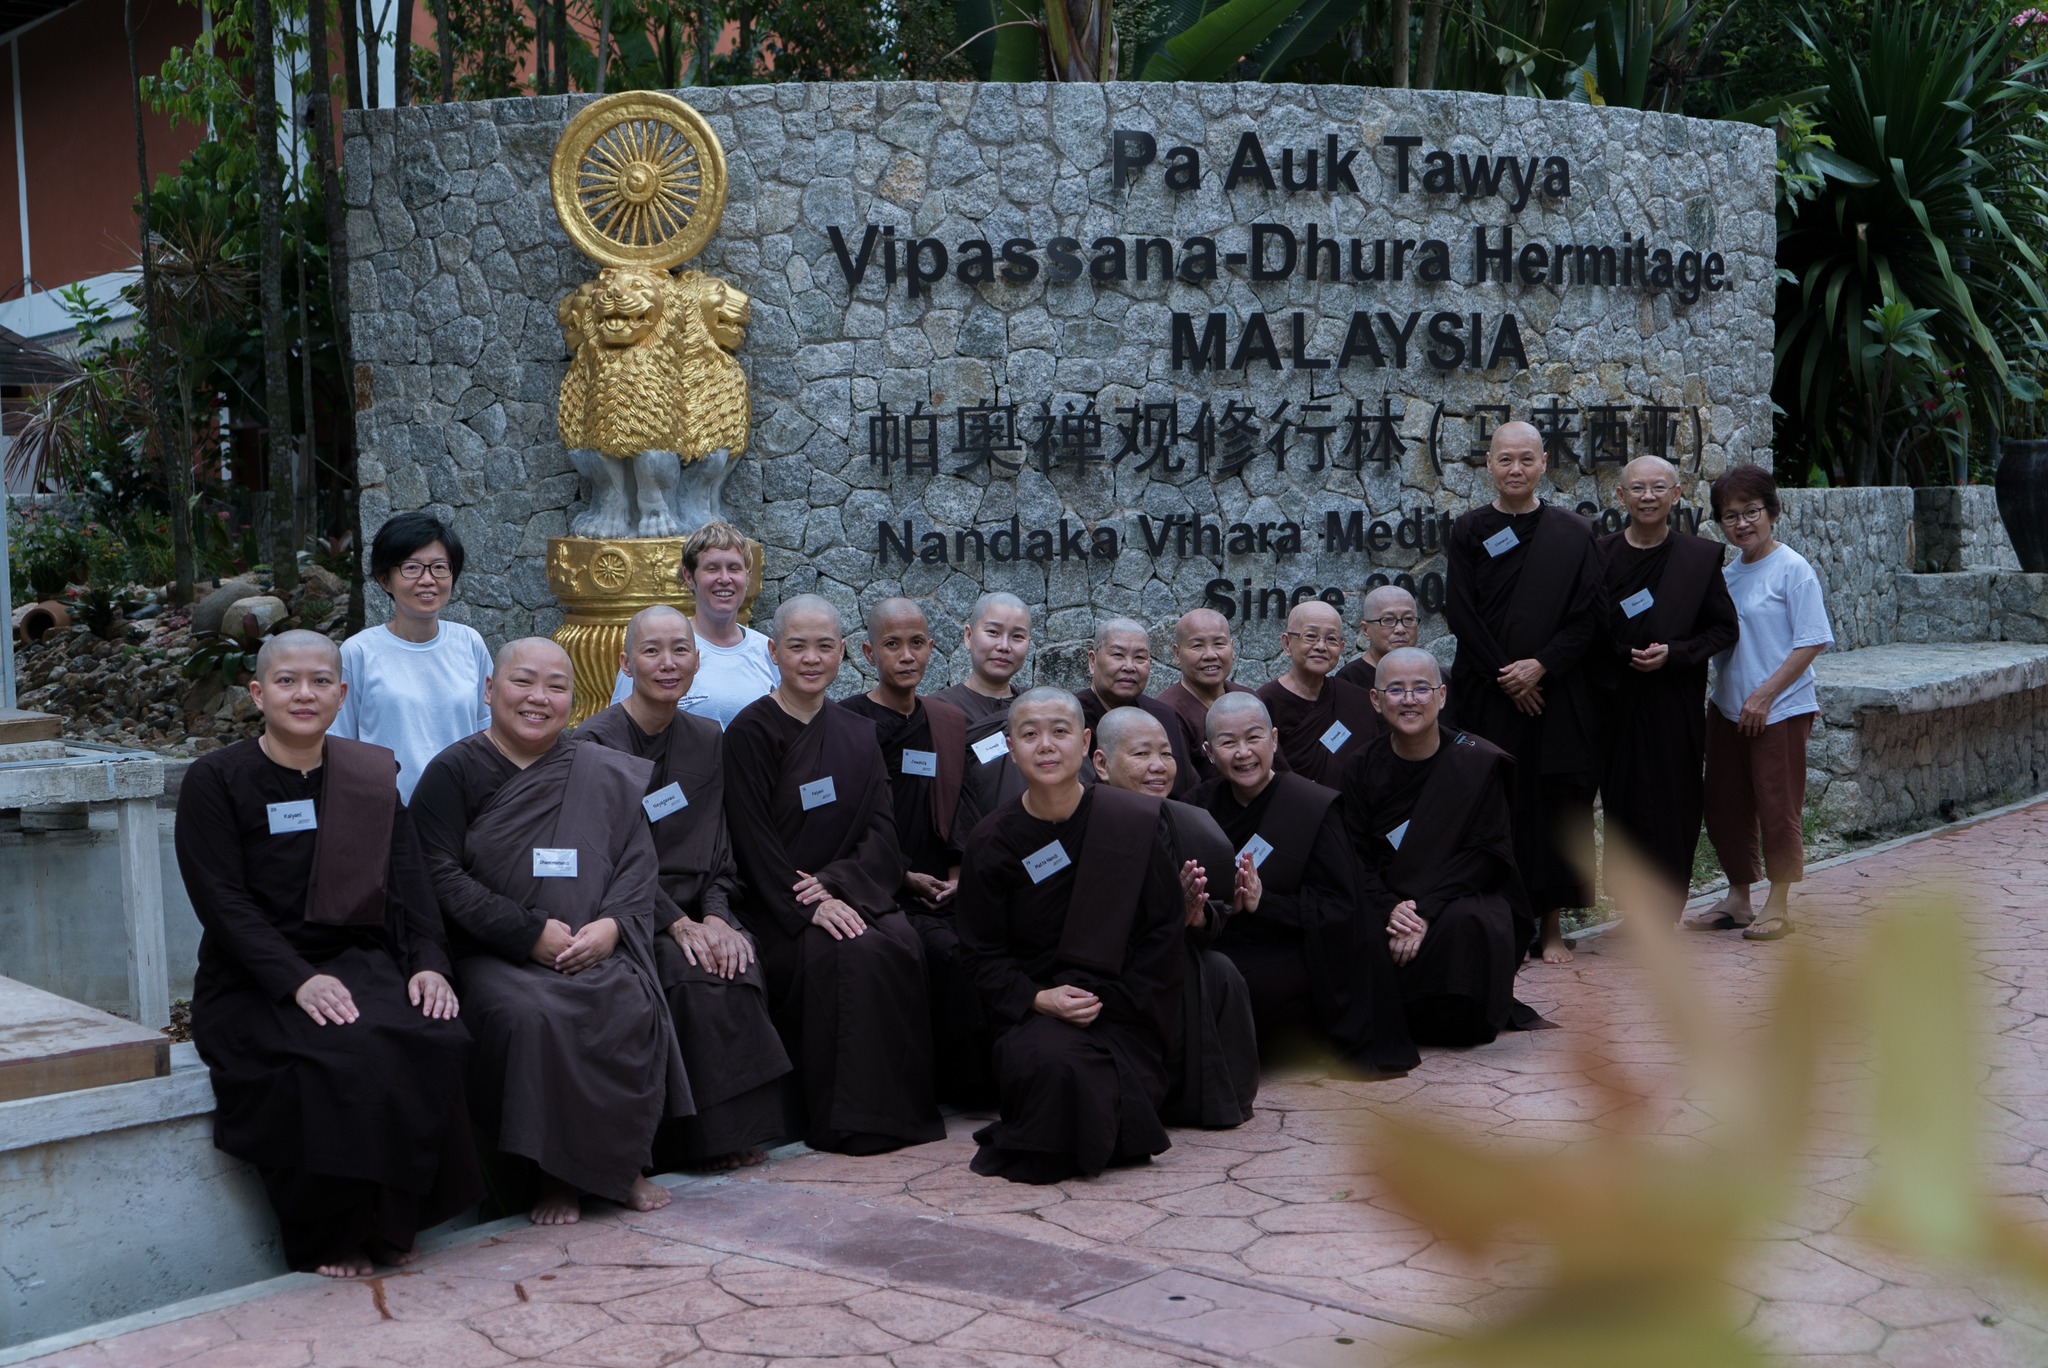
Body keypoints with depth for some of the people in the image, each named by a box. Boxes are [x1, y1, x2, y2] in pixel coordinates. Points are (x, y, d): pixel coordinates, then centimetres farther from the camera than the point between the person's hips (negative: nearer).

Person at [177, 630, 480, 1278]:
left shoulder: (372, 775, 13)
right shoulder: (215, 781, -1)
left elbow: (407, 882, 7)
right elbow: (223, 902, -10)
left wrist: (428, 963, -11)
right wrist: (297, 980, -23)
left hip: (360, 963, 4)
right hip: (253, 982, -4)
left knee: (436, 1036, -27)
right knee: (342, 1050, -33)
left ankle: (392, 1223, -10)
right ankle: (331, 1235, -14)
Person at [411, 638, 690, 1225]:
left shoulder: (602, 774, 14)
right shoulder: (454, 772, 4)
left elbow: (638, 864, 11)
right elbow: (441, 876, -6)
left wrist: (613, 923, -10)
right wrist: (531, 933, -14)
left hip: (592, 950, 3)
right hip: (491, 954, -2)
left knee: (632, 1005, -28)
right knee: (532, 1015, -33)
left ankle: (620, 1163, -9)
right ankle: (555, 1173, -15)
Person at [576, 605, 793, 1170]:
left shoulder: (707, 740, 12)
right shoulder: (595, 742, -5)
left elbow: (718, 850, 10)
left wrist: (716, 917, -9)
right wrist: (680, 925, -21)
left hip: (698, 910, 4)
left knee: (742, 969, -25)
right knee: (694, 977, -30)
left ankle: (741, 1128, -13)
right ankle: (708, 1136, -16)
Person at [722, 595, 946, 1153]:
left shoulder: (857, 734, 14)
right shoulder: (750, 731, -1)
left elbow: (882, 832, 5)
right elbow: (753, 841, -9)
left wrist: (835, 883, -14)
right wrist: (810, 906, -20)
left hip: (850, 893, 4)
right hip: (776, 907, -4)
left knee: (902, 944, -27)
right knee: (848, 953, -31)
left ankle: (899, 1105, -15)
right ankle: (846, 1119, -20)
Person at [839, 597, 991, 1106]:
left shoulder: (950, 721, 17)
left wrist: (956, 873, 2)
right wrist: (905, 877, -9)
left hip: (942, 887, 5)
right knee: (944, 950, -29)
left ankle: (997, 1070, -10)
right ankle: (966, 1081, -14)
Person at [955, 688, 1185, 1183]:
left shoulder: (1138, 823, -2)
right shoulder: (992, 842, 0)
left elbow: (1164, 933, 2)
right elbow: (983, 955, 3)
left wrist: (1110, 1002, -8)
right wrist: (1038, 999, -14)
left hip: (1122, 1009, 0)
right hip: (1034, 1008, 1)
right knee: (1050, 1061, -32)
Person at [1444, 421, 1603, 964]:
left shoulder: (1573, 534, 5)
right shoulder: (1469, 531, 3)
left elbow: (1586, 616, 0)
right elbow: (1460, 612, -3)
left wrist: (1542, 665, -13)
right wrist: (1505, 677, -11)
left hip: (1556, 691, 1)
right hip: (1485, 691, 0)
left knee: (1555, 801, 2)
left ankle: (1552, 923, 11)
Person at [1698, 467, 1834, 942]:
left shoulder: (1793, 569, -10)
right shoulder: (1727, 573, 10)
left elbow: (1811, 642, -14)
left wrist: (1764, 694, -17)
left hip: (1780, 709, -7)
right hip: (1727, 707, 7)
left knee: (1777, 808, 0)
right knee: (1723, 806, 11)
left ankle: (1778, 907, 13)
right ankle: (1738, 897, 26)